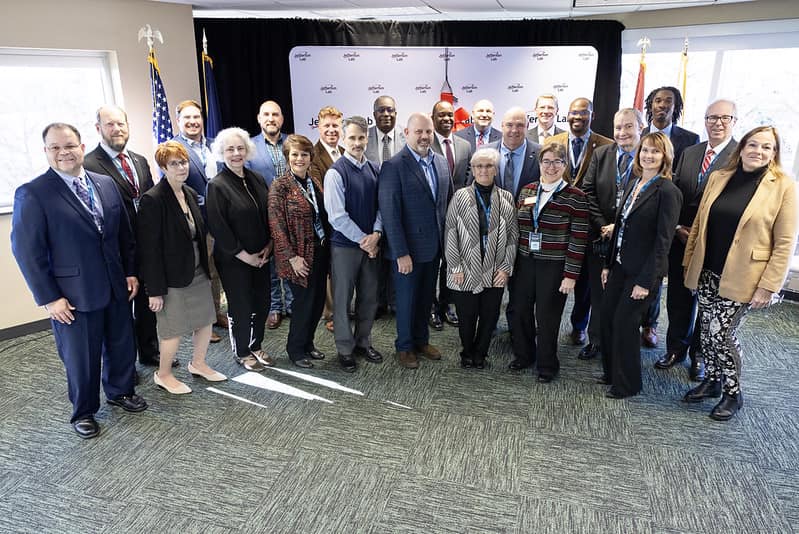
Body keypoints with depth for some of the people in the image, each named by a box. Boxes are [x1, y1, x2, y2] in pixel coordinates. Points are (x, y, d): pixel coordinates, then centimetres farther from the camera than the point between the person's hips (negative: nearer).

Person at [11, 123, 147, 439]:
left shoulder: (106, 184, 5)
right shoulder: (32, 194, -11)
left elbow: (124, 233, 11)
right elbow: (26, 251, -11)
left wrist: (131, 271, 7)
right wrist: (49, 298, -13)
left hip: (116, 287, 5)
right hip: (74, 295, -4)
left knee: (122, 345, 18)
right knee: (81, 357, 10)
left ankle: (120, 392, 42)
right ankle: (83, 412, 33)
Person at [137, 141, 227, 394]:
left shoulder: (191, 194, 7)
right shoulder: (153, 200, -17)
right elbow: (149, 248, -18)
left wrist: (205, 268, 12)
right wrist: (154, 290, -17)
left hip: (198, 273, 7)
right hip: (172, 277, -7)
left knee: (205, 321, 15)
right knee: (174, 329, 6)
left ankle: (198, 363, 37)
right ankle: (164, 375, 29)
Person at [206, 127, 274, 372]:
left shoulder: (256, 179, 4)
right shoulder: (217, 186, -13)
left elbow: (269, 214, 9)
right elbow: (218, 227, -16)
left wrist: (269, 245, -1)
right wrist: (244, 255, -15)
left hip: (261, 255, 6)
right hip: (233, 259, -5)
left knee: (262, 302, 13)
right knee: (241, 305, 8)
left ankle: (256, 346, 34)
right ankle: (242, 353, 28)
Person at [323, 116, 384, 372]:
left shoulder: (374, 170, 5)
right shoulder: (336, 173, -12)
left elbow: (381, 206, 6)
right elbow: (337, 216, -16)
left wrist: (376, 234, -11)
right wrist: (363, 240, -13)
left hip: (371, 244, 5)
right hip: (344, 245, -5)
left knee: (370, 297, 15)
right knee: (343, 299, 7)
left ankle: (363, 342, 34)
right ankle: (345, 349, 25)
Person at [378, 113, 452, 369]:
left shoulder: (441, 162, 6)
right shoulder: (394, 166, -14)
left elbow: (449, 201, 12)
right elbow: (390, 213, -18)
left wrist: (447, 240, 6)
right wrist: (401, 253, -20)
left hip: (434, 246, 6)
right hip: (408, 249, -6)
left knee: (426, 298, 19)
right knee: (407, 300, 10)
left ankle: (422, 341, 37)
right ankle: (404, 346, 29)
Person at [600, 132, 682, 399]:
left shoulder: (668, 191, -14)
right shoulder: (633, 183, 9)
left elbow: (663, 240, -16)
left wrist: (646, 281, -17)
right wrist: (608, 264, 11)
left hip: (643, 269, -7)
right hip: (620, 265, 7)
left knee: (624, 322, 1)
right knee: (607, 317, 11)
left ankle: (627, 384, 21)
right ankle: (611, 372, 32)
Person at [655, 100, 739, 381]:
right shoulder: (689, 152, 9)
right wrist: (677, 227, -4)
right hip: (681, 238, 4)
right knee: (678, 297, 13)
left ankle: (699, 354, 28)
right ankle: (676, 347, 30)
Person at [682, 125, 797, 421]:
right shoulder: (718, 178, 5)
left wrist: (768, 286, -11)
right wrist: (689, 263, 9)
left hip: (740, 279, -4)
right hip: (707, 272, 4)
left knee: (721, 332, -3)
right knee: (708, 330, 11)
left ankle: (733, 393, 19)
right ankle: (712, 380, 33)